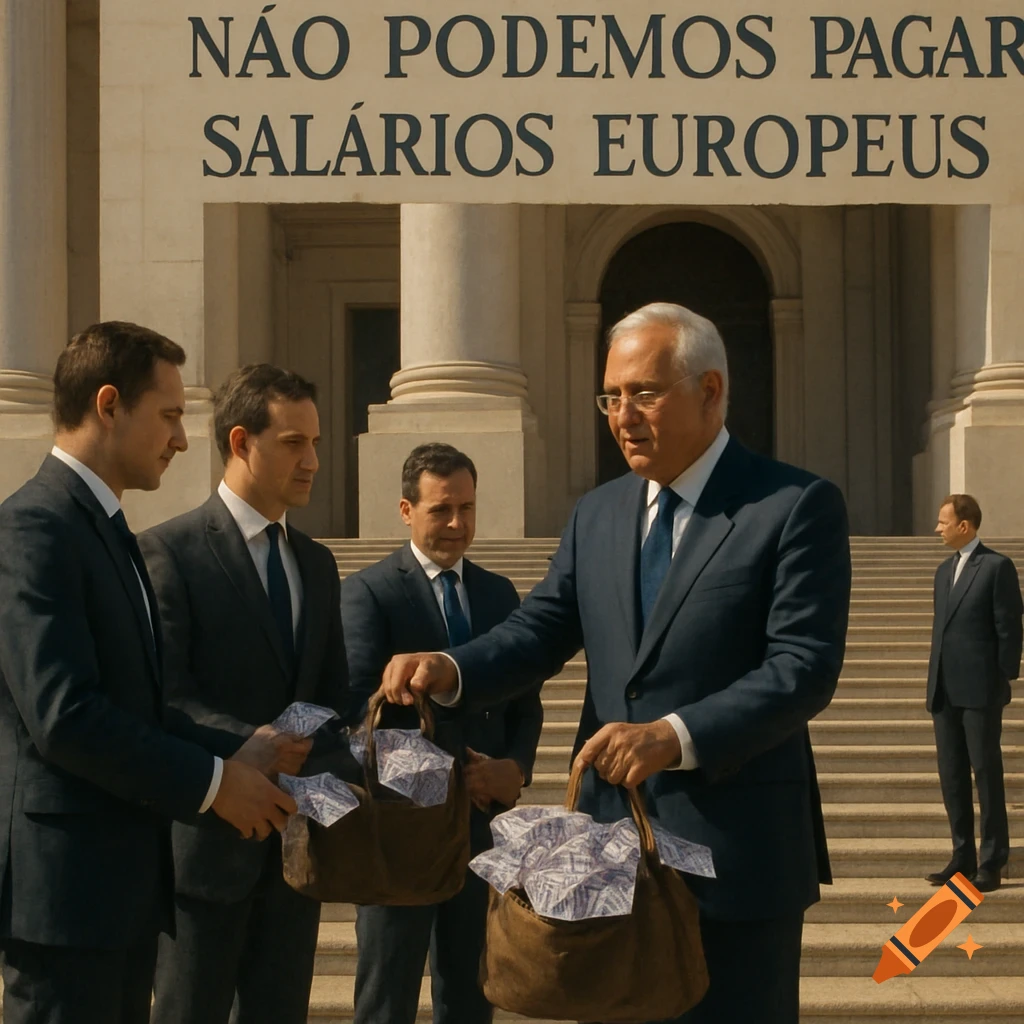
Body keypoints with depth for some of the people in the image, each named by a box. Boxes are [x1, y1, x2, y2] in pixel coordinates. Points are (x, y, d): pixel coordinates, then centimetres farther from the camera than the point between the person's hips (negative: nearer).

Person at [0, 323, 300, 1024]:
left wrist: (233, 753, 2)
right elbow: (64, 715, -23)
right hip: (66, 885, -9)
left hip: (127, 880, 9)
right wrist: (211, 782, -15)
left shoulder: (108, 530, 16)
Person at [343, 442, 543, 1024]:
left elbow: (525, 698, 12)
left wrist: (517, 764, -8)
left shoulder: (500, 593, 11)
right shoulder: (369, 591, -6)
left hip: (484, 817, 5)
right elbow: (364, 705, -14)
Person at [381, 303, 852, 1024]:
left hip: (736, 850, -5)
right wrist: (450, 670, -14)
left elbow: (804, 668, -16)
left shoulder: (797, 506, -8)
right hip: (614, 838, 6)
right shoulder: (598, 514, 12)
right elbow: (541, 630, 7)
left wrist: (674, 736, -28)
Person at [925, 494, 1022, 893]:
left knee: (987, 775, -1)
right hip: (945, 691, 7)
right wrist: (935, 683, 13)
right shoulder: (944, 570, 16)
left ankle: (991, 865, 4)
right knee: (952, 777, 9)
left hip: (980, 691, -7)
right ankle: (963, 858, 17)